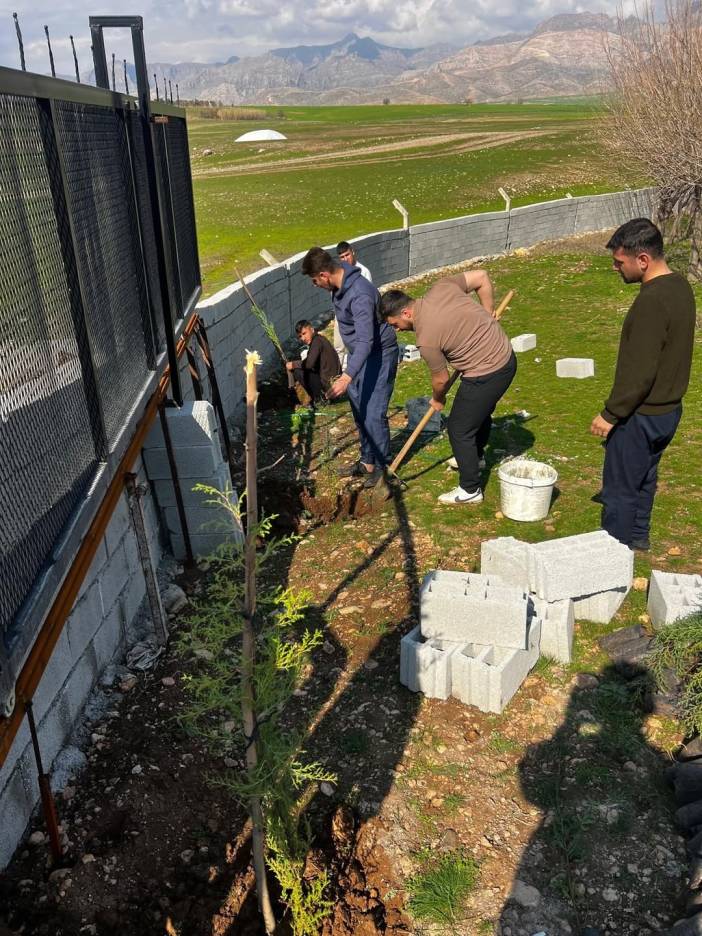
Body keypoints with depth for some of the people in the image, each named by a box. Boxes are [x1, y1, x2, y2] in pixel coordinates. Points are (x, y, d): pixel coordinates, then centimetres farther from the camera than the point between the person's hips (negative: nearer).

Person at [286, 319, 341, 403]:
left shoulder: (317, 340, -14)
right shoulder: (321, 339, 15)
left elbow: (309, 364, -25)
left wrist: (293, 364, -9)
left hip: (328, 385, -10)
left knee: (298, 372, -10)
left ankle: (319, 398, -6)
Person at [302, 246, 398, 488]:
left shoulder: (360, 295, -31)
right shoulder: (340, 285, -2)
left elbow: (366, 340, -38)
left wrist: (347, 377, -47)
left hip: (378, 354, -10)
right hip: (359, 352, 10)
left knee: (373, 414, -8)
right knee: (359, 410, 15)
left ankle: (382, 467, 8)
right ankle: (367, 461, 28)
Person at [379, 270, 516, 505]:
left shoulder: (426, 339, -22)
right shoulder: (441, 287, -4)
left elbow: (440, 379, -8)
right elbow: (482, 277, 3)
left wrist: (438, 399, 13)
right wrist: (488, 315, 11)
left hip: (486, 375, -9)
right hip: (506, 356, 9)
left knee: (459, 430, 5)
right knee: (481, 412, 31)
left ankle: (470, 490, 17)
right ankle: (475, 457, 55)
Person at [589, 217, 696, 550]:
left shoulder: (652, 301, -27)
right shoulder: (679, 285, 4)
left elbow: (639, 372, -27)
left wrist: (610, 414, -18)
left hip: (642, 415, -9)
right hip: (667, 408, 9)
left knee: (620, 488, 6)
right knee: (644, 477, 25)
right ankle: (638, 535, 42)